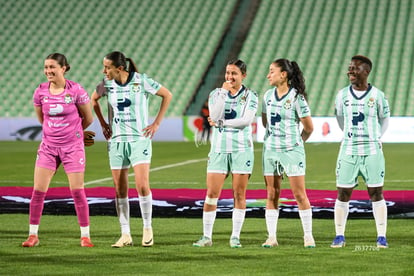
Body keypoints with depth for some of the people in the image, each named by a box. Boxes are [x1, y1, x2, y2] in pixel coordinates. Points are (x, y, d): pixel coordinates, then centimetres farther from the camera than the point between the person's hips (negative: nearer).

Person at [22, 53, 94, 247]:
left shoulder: (76, 90, -10)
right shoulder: (41, 91, -2)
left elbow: (88, 118, 3)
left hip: (72, 146, -3)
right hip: (48, 146, 3)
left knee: (77, 191, -3)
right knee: (38, 190, -2)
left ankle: (85, 236, 8)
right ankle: (33, 235, 8)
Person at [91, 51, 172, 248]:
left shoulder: (141, 81, -10)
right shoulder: (107, 84, 1)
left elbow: (167, 95, 1)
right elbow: (93, 99, 22)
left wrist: (156, 124, -1)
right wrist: (103, 124, 15)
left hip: (139, 139, -4)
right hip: (116, 141, 4)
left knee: (142, 185, -14)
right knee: (120, 190, 2)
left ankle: (147, 229, 3)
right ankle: (125, 235, 9)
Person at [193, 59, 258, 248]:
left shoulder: (250, 96, 2)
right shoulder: (216, 94, 7)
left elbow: (247, 120, -11)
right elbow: (214, 116, -10)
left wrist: (221, 122, -11)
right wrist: (223, 92, -14)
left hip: (241, 149, -1)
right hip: (219, 149, 1)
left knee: (239, 194, -1)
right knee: (211, 193, -3)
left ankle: (235, 237, 5)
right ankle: (207, 236, 3)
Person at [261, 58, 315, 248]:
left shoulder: (297, 97, -10)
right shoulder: (268, 95, 6)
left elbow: (309, 127, -3)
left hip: (292, 150, -5)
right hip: (270, 149, 5)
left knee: (299, 194, -4)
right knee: (271, 195, 4)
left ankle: (308, 236, 4)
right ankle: (271, 237, 6)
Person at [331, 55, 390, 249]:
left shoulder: (377, 95, -3)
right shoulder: (342, 95, 2)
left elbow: (384, 119, 12)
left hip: (372, 152, -2)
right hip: (348, 152, 2)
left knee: (376, 194, 1)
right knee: (343, 194, 2)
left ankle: (381, 236, 8)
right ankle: (339, 236, 11)